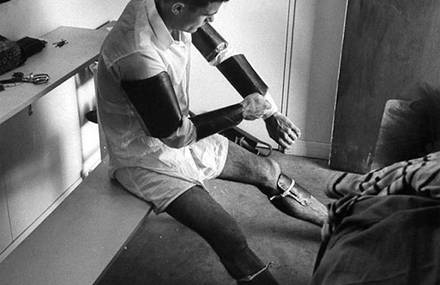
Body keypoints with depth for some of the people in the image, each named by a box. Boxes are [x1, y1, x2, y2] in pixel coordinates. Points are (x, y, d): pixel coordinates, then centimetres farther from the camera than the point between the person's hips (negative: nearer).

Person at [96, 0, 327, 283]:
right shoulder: (139, 56, -36)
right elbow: (176, 136, -25)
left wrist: (270, 112, 0)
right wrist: (241, 112, -16)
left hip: (181, 132, 8)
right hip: (147, 159, -8)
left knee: (268, 172, 13)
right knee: (230, 238, -19)